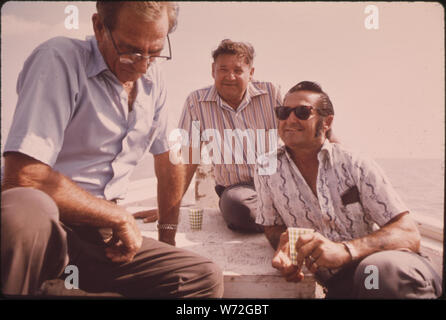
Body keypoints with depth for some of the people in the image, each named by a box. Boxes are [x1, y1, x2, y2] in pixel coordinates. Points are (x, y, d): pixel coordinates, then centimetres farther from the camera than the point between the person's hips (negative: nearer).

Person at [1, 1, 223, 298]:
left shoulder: (152, 76, 8)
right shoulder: (59, 59, -13)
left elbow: (167, 159, 16)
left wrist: (167, 237, 19)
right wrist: (120, 218, -13)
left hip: (103, 234, 6)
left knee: (207, 277, -12)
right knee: (24, 210, -40)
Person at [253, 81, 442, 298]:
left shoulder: (356, 166, -5)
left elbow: (409, 234, -11)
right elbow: (273, 226, 16)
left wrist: (344, 250, -29)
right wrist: (283, 247, -10)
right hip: (337, 285, 2)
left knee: (382, 267, -37)